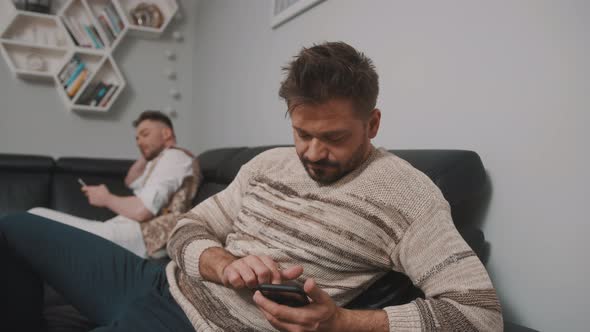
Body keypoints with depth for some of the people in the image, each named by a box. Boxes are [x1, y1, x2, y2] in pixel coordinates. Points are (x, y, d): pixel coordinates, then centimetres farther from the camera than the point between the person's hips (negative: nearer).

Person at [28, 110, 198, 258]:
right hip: (128, 232, 11)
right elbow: (131, 182, 38)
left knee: (36, 218, -10)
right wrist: (146, 155, 24)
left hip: (137, 236, -11)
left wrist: (106, 199, -1)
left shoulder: (174, 156, -7)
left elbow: (141, 210, -19)